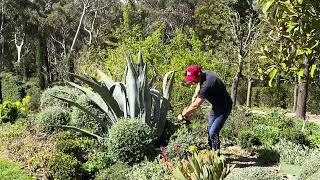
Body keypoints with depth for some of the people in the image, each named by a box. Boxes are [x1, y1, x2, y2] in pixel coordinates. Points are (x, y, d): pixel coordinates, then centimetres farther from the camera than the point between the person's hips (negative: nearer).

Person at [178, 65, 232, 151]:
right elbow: (195, 96, 3)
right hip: (215, 106, 9)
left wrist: (183, 115, -17)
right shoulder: (202, 75, -6)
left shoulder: (207, 84, -34)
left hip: (224, 108, -9)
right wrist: (190, 112, -1)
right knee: (209, 130, 13)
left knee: (213, 133, -16)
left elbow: (196, 105, -29)